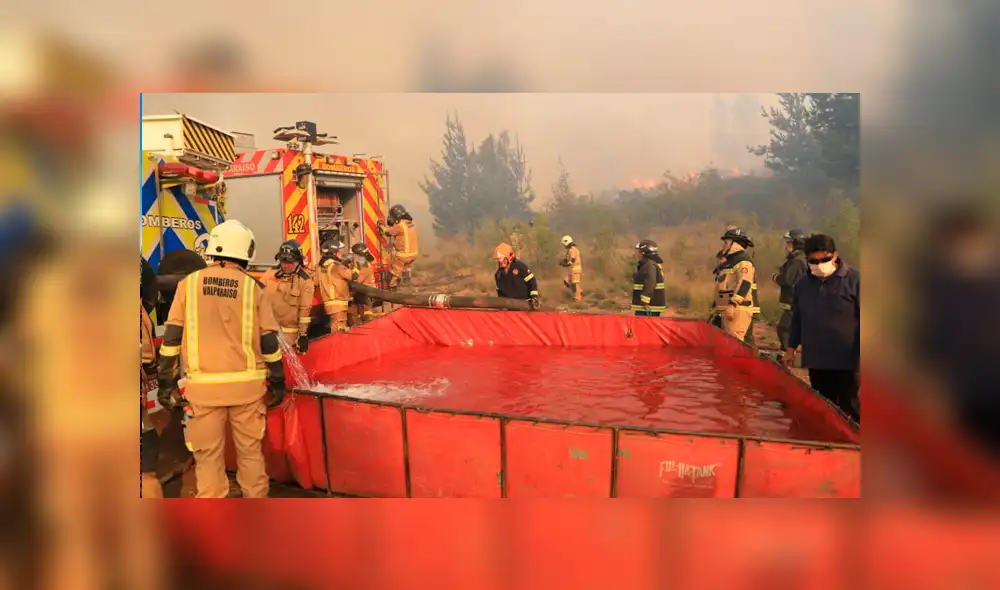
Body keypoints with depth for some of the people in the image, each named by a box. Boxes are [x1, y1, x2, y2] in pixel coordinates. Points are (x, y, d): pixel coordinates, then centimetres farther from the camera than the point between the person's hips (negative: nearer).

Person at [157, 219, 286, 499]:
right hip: (246, 384, 0)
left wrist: (166, 381, 7)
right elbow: (269, 339, 0)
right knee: (250, 451, 14)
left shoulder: (189, 283, 1)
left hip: (203, 385, 0)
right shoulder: (252, 286, -1)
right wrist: (277, 381, 9)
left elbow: (172, 335, 0)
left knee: (208, 455, 9)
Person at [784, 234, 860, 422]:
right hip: (816, 360, 5)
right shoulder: (802, 284, 8)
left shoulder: (854, 280, -7)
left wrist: (861, 354, -11)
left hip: (846, 360, -4)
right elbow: (797, 319, 17)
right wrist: (791, 347, 15)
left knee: (849, 407, 4)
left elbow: (862, 319, -8)